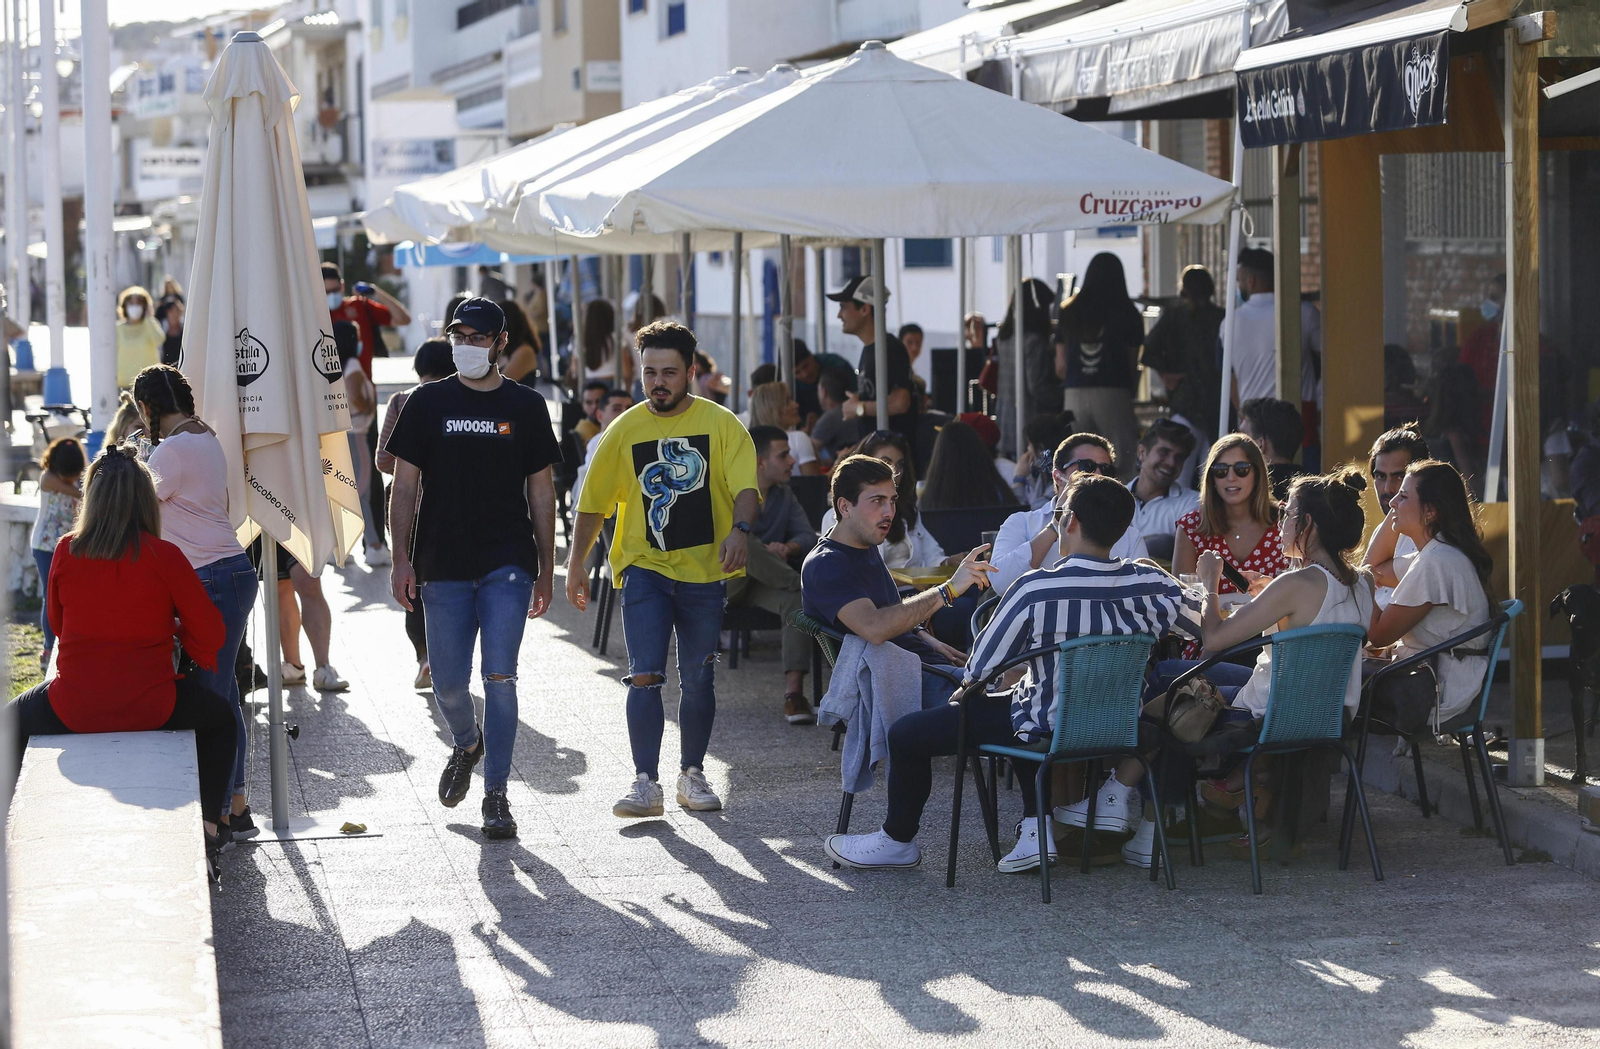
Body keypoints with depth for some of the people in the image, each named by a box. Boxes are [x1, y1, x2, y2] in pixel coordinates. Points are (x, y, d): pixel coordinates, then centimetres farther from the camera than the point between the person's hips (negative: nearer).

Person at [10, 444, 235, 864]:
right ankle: (208, 824, 24)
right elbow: (210, 633, -6)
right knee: (218, 716, 29)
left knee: (15, 718, 32)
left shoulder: (66, 551, -4)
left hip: (72, 710, 1)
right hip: (152, 708, -1)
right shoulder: (164, 557, -11)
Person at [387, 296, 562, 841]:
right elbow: (405, 486, 5)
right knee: (448, 684, 5)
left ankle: (496, 794, -3)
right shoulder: (428, 402, 5)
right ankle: (467, 745, 37)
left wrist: (546, 571, 8)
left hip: (508, 563, -1)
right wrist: (401, 559, -4)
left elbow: (542, 493, 10)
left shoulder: (526, 407, 6)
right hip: (443, 565, 1)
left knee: (499, 677, -9)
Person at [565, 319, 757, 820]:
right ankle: (645, 782, -8)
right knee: (644, 676, -10)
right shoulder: (624, 430, 3)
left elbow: (745, 486, -10)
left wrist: (740, 529, -30)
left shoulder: (721, 424, -1)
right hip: (645, 567, 0)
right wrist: (575, 566, 6)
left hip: (705, 570, 0)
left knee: (698, 679, 9)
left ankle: (692, 773, 24)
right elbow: (593, 503, 9)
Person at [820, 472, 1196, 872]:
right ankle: (1036, 830, 29)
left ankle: (897, 841, 33)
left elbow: (977, 671, -15)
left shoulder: (1036, 590, -23)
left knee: (906, 734, 11)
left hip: (1051, 727, -6)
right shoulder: (1152, 584, -12)